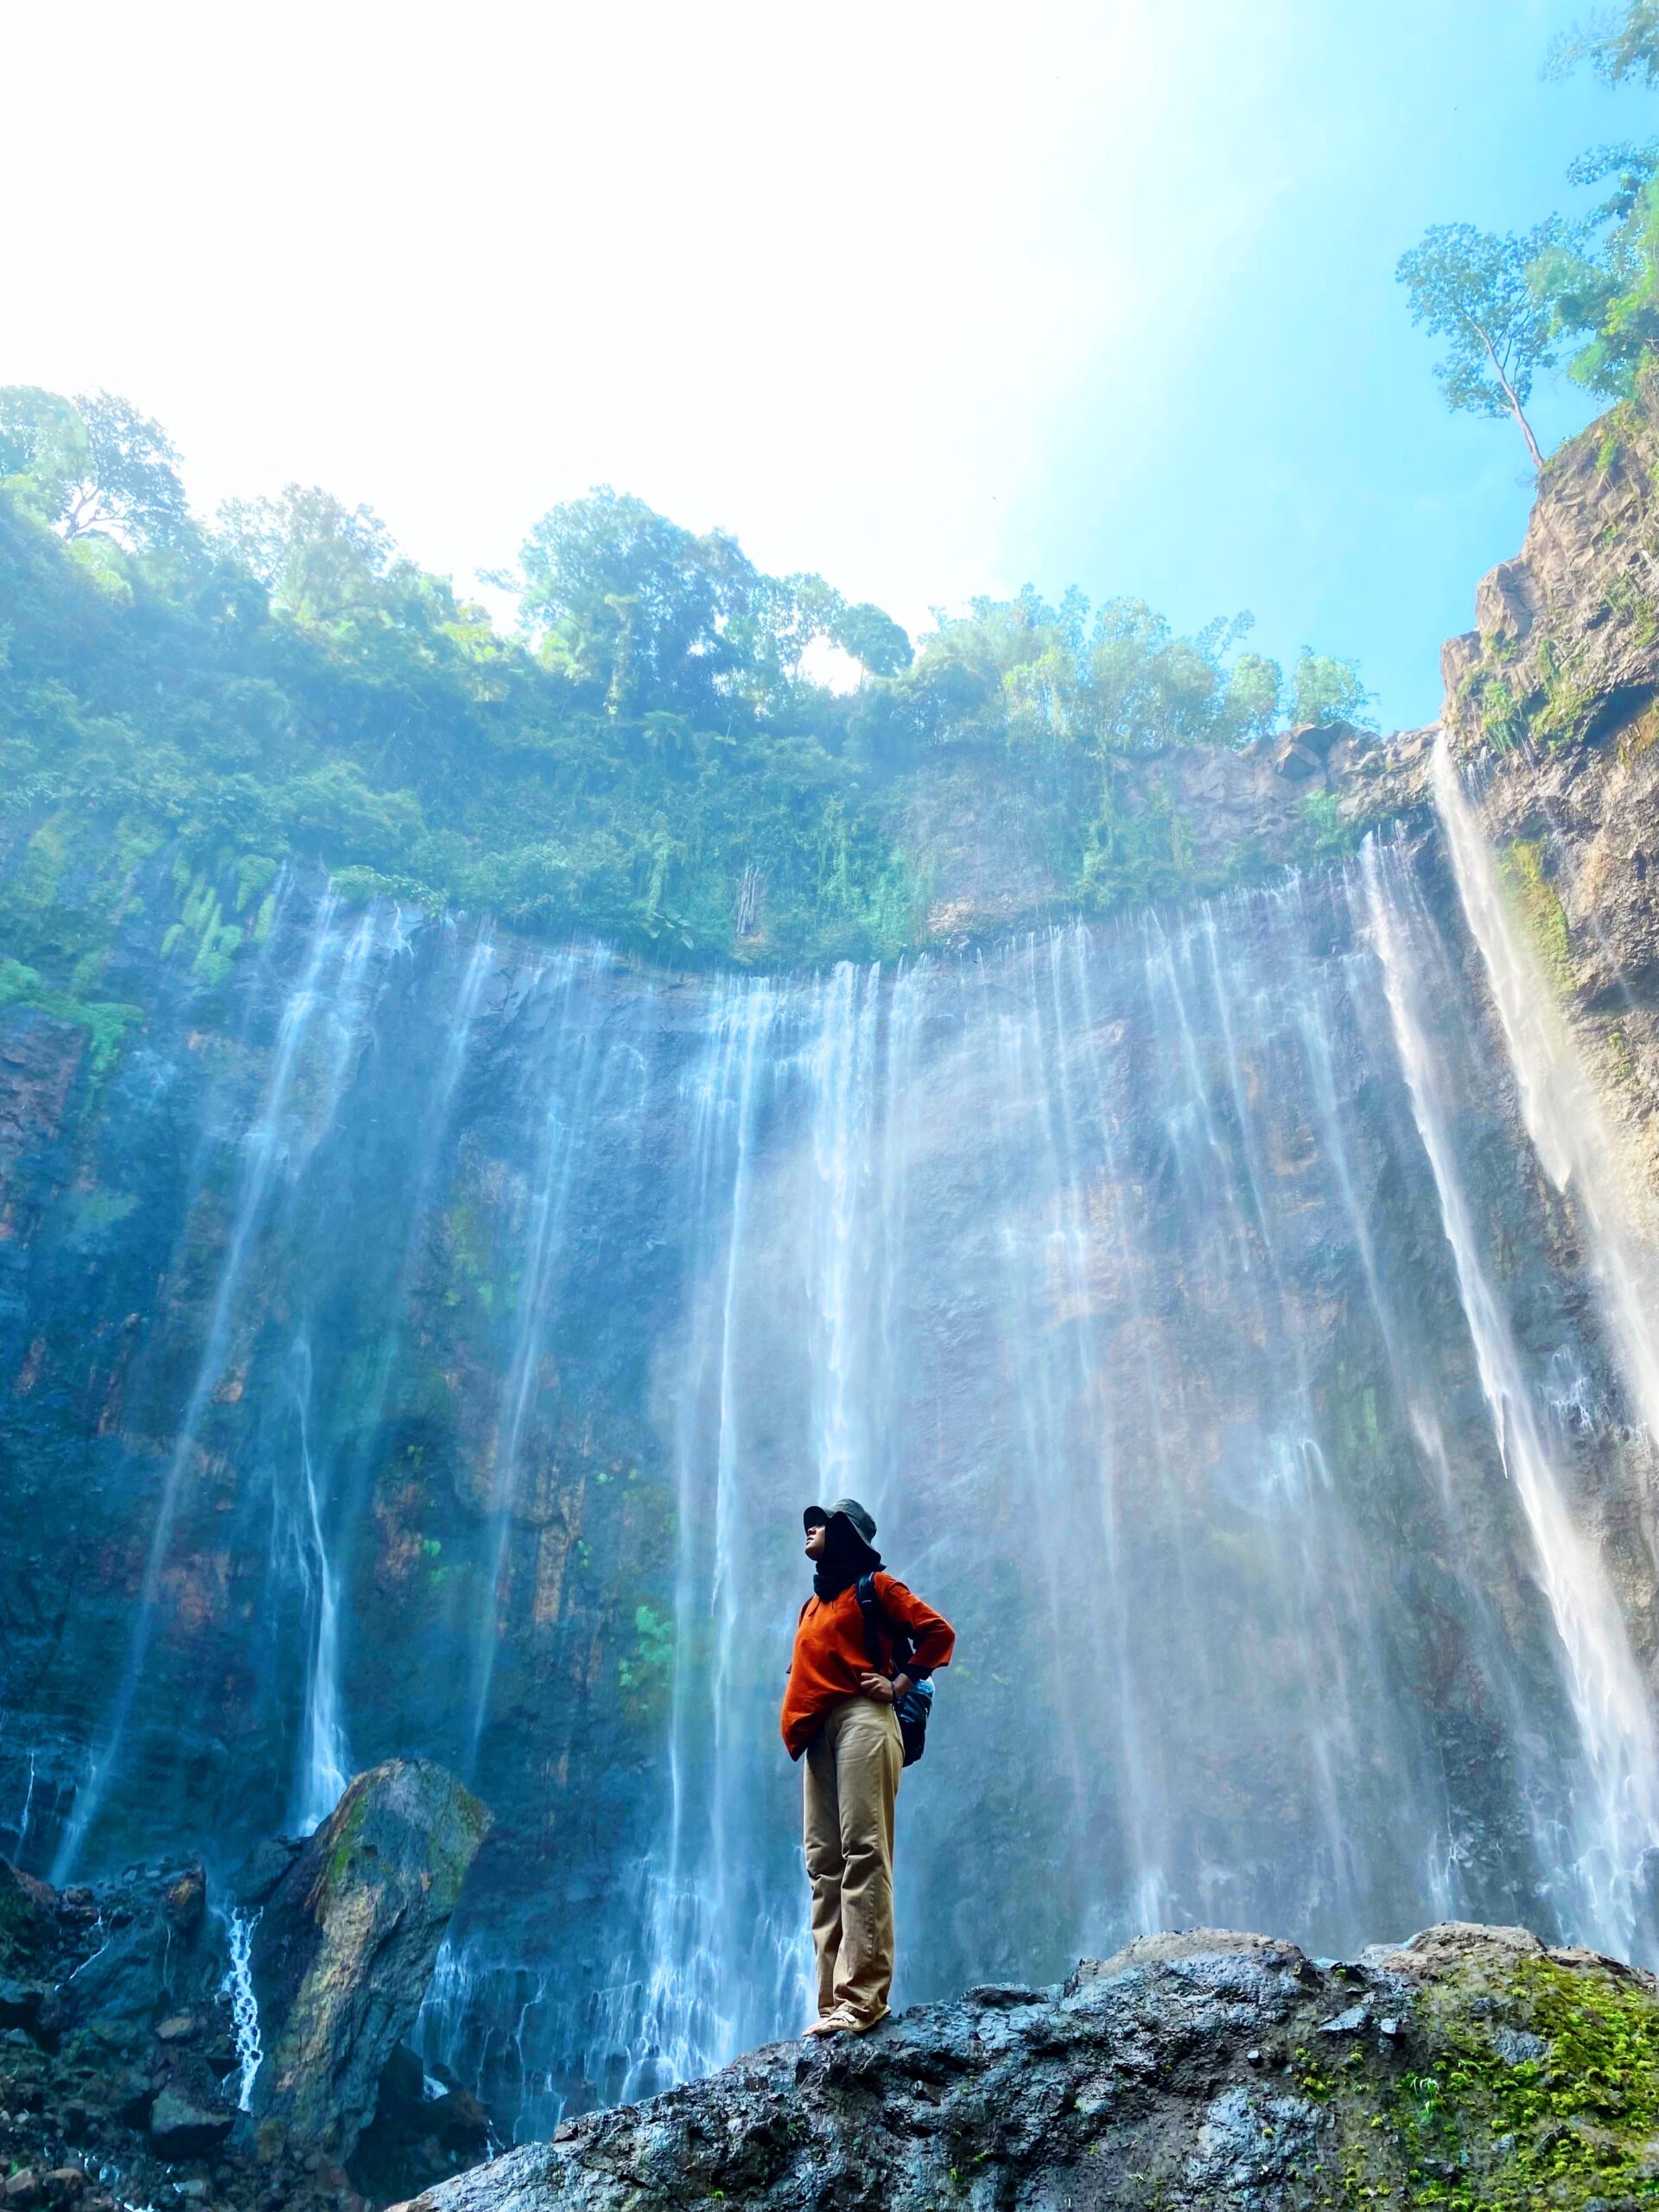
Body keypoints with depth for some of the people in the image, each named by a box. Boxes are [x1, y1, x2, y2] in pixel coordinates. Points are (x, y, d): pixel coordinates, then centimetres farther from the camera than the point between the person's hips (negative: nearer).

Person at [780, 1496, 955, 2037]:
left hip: (861, 1720, -8)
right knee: (823, 1861, 1)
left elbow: (938, 1632, 1)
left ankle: (862, 1996, -18)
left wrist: (898, 1685, -4)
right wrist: (796, 1721, 18)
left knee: (863, 1851, -14)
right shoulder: (814, 1603, 27)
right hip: (818, 1732, 8)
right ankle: (834, 2000, 1)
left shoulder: (873, 1585, 7)